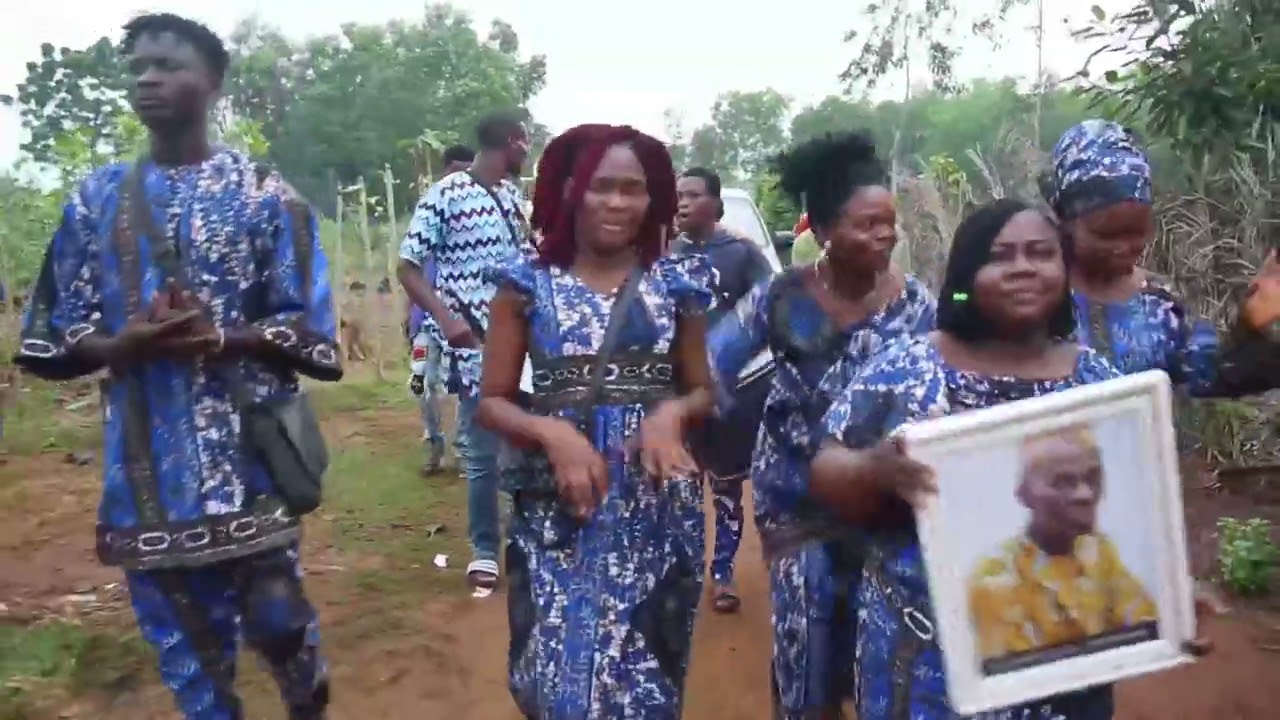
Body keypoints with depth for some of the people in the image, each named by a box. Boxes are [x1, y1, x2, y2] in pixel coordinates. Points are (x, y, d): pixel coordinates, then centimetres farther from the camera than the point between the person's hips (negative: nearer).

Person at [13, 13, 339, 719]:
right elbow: (48, 336, 8)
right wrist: (122, 344, -13)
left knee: (274, 615, 5)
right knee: (182, 631, 12)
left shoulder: (265, 195, -1)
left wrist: (222, 336, -20)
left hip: (248, 450, -2)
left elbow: (311, 333, -3)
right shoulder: (97, 197, 8)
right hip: (148, 461, 3)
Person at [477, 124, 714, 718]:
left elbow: (702, 390, 10)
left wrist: (672, 412, -12)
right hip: (556, 507, -1)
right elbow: (492, 401, 2)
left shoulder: (676, 283, 3)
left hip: (656, 506, 1)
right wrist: (552, 431, -17)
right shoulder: (529, 284, -1)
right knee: (556, 672, 3)